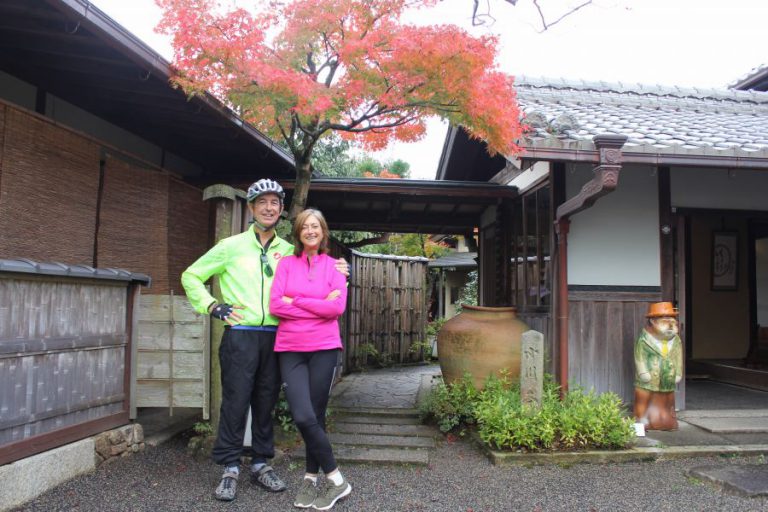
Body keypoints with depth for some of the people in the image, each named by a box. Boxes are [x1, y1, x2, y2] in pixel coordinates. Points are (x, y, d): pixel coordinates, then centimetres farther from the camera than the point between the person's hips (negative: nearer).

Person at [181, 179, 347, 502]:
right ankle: (230, 469, 14)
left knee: (266, 403, 11)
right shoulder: (232, 246, 2)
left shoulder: (288, 251, 10)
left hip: (275, 338, 3)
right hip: (240, 336, -3)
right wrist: (212, 307, -3)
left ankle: (261, 464, 25)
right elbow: (191, 276, 9)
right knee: (235, 402, 0)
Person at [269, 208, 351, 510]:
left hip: (323, 348, 0)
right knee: (303, 417, -8)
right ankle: (337, 480, 10)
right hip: (290, 350, 1)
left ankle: (311, 478, 23)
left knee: (315, 416, 2)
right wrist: (319, 306, -9)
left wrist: (295, 301, -8)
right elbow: (275, 305, -5)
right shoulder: (286, 264, 6)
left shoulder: (333, 266, 5)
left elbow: (338, 307, -9)